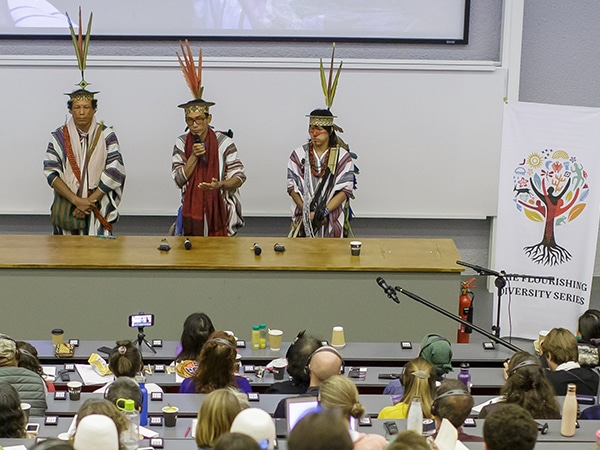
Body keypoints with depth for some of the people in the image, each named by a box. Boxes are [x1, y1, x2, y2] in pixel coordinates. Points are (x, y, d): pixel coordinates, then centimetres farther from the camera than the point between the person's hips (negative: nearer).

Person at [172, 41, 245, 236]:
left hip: (219, 208, -2)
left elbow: (239, 176, -6)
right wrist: (194, 156, -14)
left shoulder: (223, 142, -4)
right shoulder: (181, 143, 3)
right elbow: (179, 179, -1)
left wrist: (220, 185, -26)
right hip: (191, 209, 2)